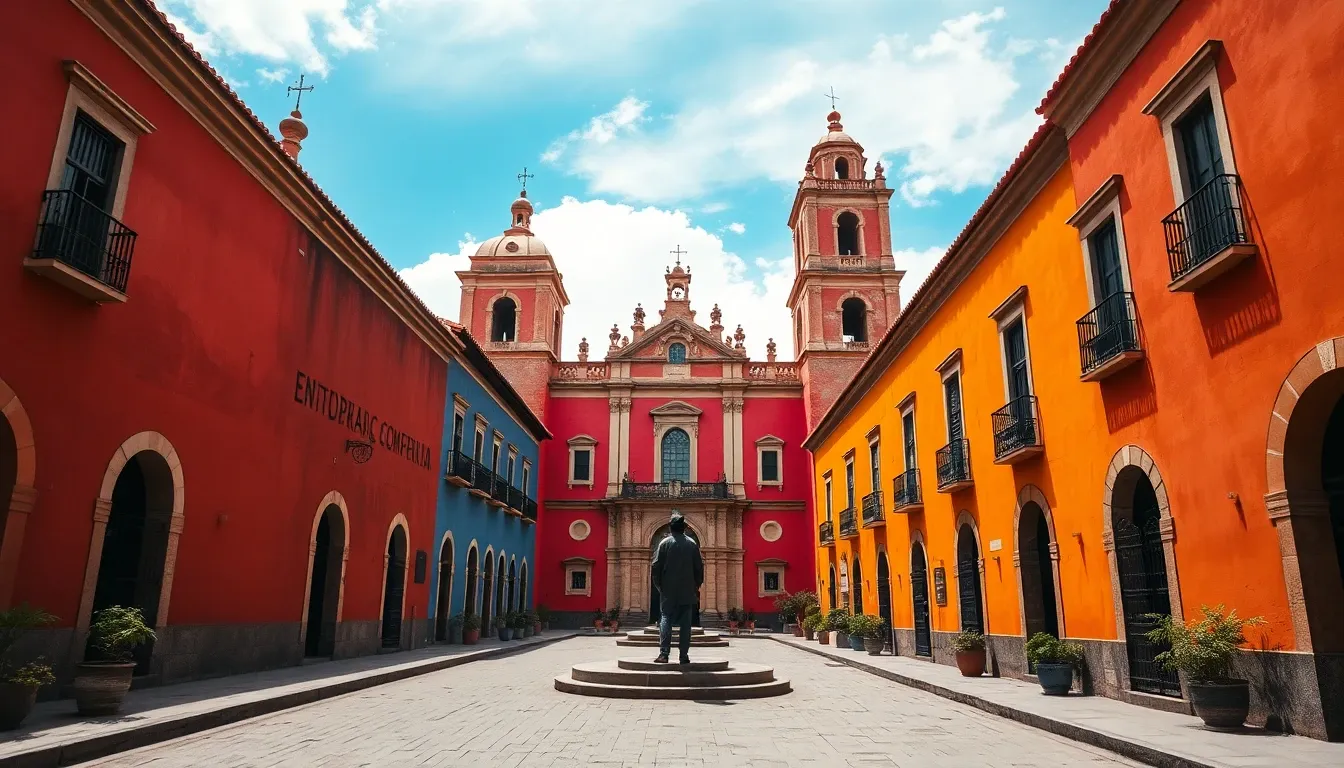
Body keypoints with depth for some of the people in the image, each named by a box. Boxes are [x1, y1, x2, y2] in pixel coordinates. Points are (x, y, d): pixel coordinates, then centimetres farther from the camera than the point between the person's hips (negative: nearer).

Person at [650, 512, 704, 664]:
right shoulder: (692, 544, 3)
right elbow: (699, 566, 4)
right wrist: (697, 585, 15)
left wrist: (658, 585, 8)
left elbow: (657, 566, -3)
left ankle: (664, 653, -7)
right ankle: (684, 655, 3)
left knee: (666, 619, 2)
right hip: (687, 591, 1)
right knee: (685, 623, 5)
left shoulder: (664, 543, -3)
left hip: (668, 591, -1)